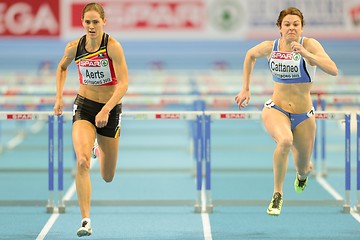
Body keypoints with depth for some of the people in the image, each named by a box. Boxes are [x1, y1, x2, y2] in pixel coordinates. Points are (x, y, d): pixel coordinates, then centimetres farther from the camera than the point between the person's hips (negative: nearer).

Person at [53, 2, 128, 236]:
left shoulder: (113, 46, -18)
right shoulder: (74, 47, -7)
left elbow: (123, 83, -23)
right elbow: (62, 67, 15)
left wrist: (106, 110, -32)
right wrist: (59, 97, 6)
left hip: (110, 107, -1)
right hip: (84, 106, 1)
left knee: (108, 177, 10)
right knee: (82, 161, -24)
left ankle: (99, 147, 47)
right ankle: (86, 221, -21)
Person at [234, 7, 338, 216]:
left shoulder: (309, 45, -14)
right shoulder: (269, 47, -6)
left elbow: (333, 70, -27)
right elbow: (250, 55, 18)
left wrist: (306, 54, -36)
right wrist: (246, 88, 15)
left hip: (303, 117, 1)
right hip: (275, 110, -1)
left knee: (302, 168, 15)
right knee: (285, 140, -36)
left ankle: (304, 170, 57)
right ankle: (277, 195, -22)